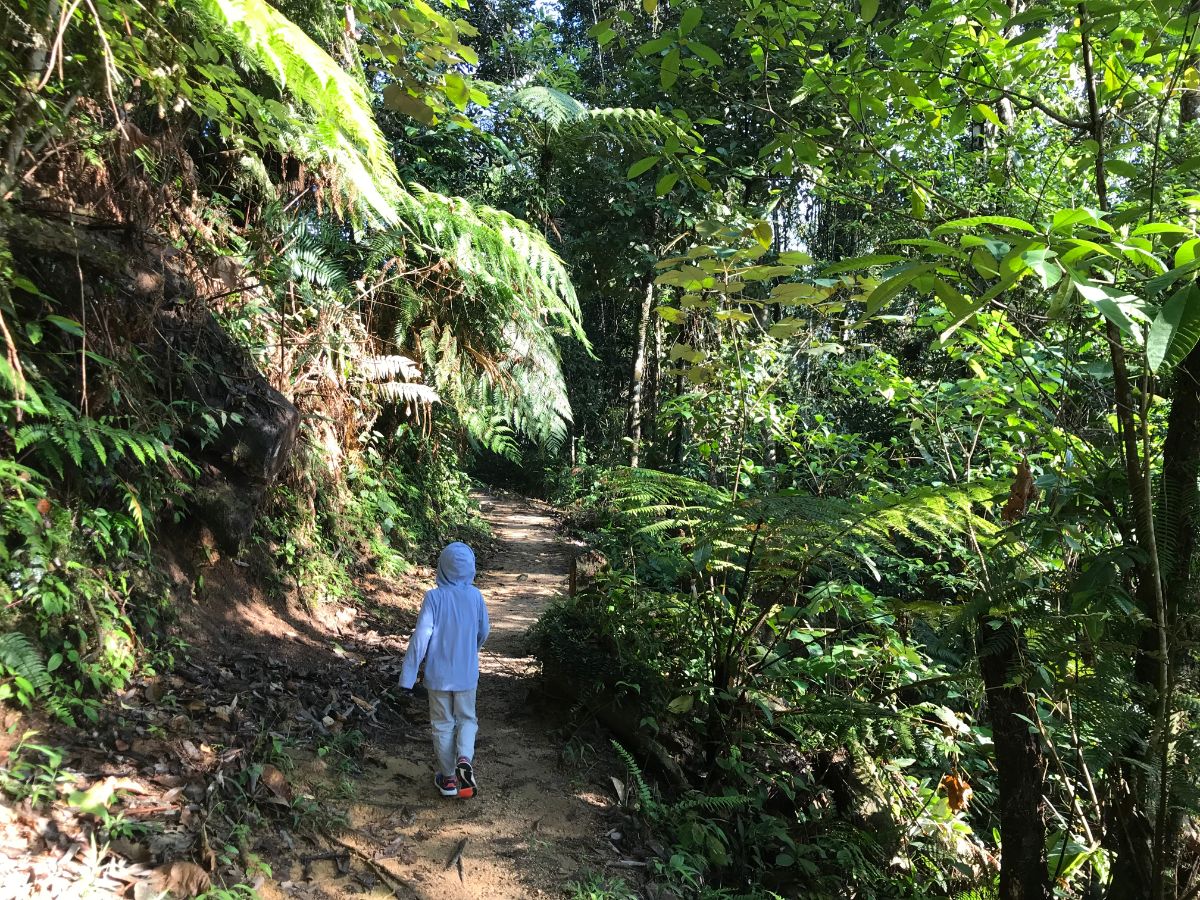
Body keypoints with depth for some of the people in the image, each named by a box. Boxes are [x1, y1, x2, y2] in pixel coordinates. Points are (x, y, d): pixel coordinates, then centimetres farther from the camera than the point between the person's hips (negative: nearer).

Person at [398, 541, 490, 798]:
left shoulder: (434, 597, -15)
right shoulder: (475, 596, -7)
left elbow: (421, 636, -17)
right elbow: (483, 632, 5)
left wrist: (408, 675, -10)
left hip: (438, 675, -1)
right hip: (467, 675, 1)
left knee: (443, 724, 14)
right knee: (467, 719, 18)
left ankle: (448, 777, 22)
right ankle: (464, 758, -8)